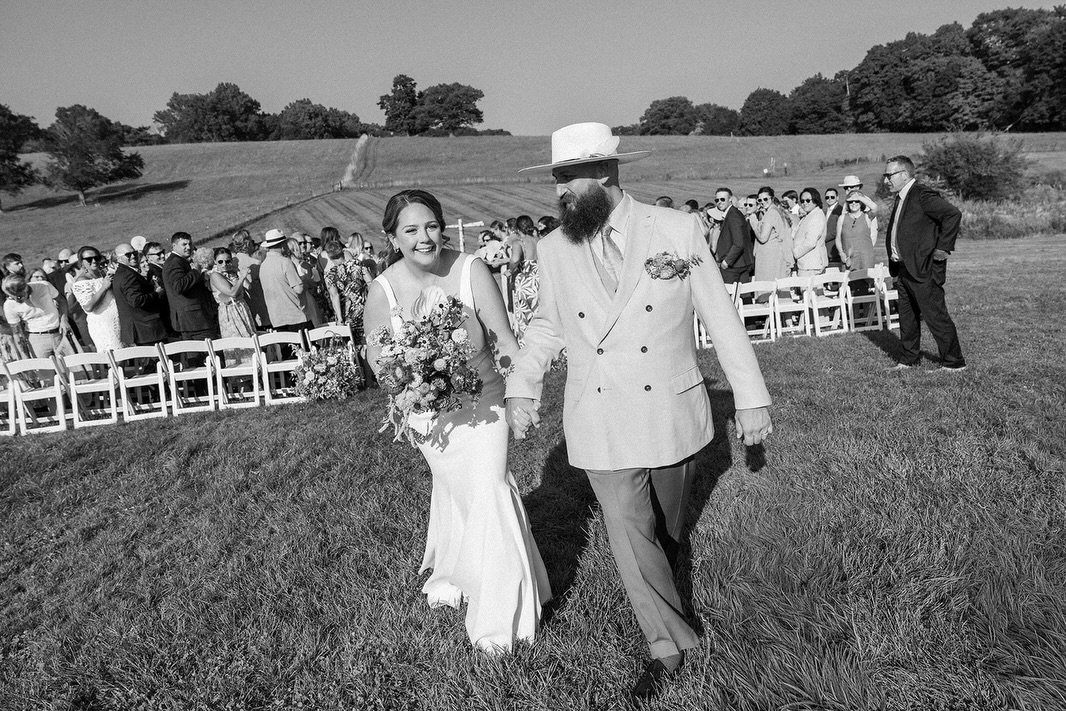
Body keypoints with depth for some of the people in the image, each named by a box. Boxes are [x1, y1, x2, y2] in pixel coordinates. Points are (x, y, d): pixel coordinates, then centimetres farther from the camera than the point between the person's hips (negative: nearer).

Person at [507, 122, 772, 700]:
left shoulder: (677, 230, -9)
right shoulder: (552, 249, -2)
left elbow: (720, 316, -4)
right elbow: (546, 324, 11)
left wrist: (751, 397, -2)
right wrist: (522, 386, -4)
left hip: (671, 414, 0)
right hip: (600, 425, 1)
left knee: (666, 527, 20)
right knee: (630, 534, 2)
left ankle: (662, 583, 53)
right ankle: (668, 647, 21)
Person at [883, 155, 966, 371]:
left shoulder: (923, 195, -14)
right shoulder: (900, 199, 15)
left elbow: (953, 214, -24)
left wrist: (943, 248, -20)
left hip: (923, 269, -9)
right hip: (904, 270, 10)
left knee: (936, 316, -4)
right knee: (907, 317, 15)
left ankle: (954, 362, 6)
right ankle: (909, 359, 26)